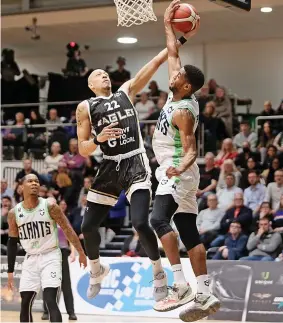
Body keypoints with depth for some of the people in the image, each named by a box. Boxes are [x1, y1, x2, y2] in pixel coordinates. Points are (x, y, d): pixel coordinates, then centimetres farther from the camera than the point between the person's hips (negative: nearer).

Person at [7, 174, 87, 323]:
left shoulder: (49, 206, -11)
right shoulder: (14, 213, -2)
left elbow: (67, 229, -5)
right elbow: (12, 243, 7)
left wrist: (81, 252, -6)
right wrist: (10, 271, 6)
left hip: (51, 256, -4)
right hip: (31, 259, 4)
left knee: (50, 301, -16)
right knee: (25, 304, 3)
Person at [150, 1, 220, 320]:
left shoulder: (183, 112, -18)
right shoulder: (178, 95, 6)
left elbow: (191, 151, -22)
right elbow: (172, 54, 17)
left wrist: (179, 169, -40)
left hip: (177, 173, -10)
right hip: (176, 173, 10)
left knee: (159, 219, -26)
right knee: (189, 234, 7)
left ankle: (181, 285, -30)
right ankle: (204, 295, 7)